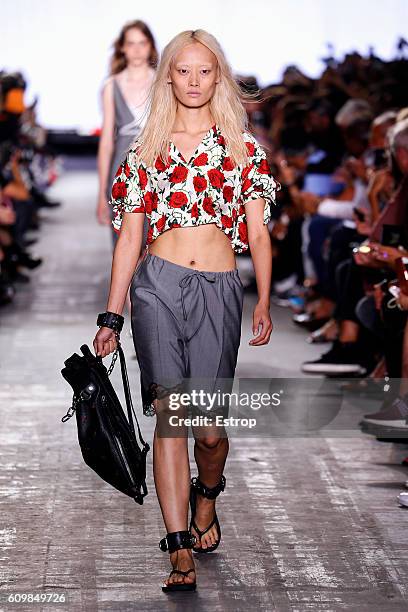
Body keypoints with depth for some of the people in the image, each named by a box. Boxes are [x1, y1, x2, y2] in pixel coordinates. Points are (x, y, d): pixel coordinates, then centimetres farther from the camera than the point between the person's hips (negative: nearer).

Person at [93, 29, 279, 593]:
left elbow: (259, 234, 8)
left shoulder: (242, 146, 12)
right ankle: (180, 550, -9)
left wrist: (264, 303, -5)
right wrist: (111, 317, 8)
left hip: (219, 291, 0)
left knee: (209, 427, -3)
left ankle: (206, 496, 32)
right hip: (158, 286, 0)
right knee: (171, 413, -11)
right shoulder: (147, 150, 12)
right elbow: (129, 237, 12)